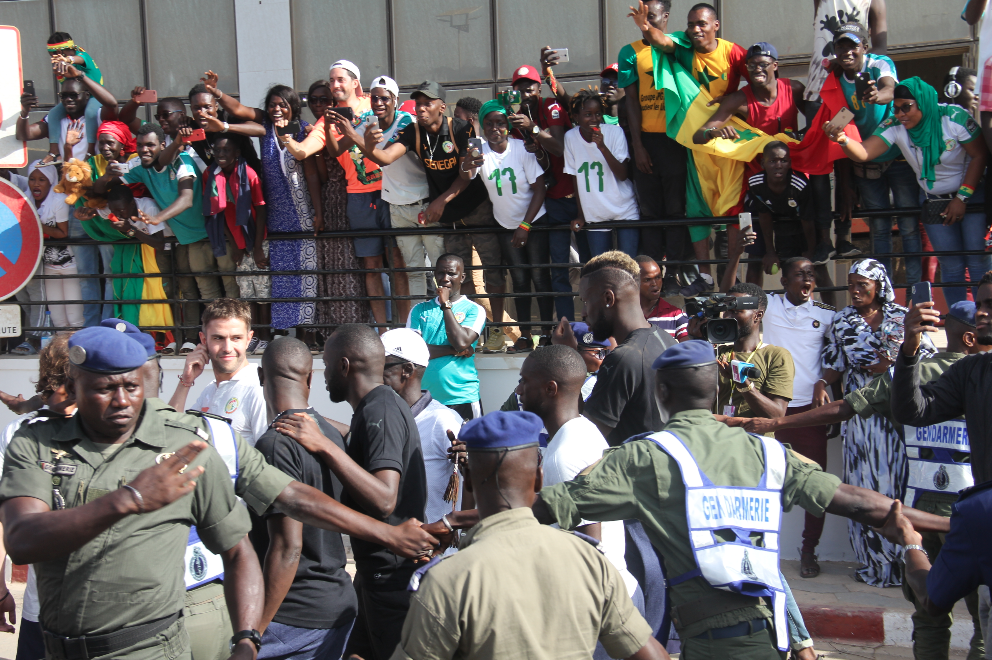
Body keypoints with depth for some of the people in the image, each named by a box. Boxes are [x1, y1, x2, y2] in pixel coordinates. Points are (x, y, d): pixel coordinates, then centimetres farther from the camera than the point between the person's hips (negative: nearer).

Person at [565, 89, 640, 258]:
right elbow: (575, 178, 4)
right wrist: (581, 215, 6)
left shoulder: (614, 132, -10)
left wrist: (602, 147, -28)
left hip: (625, 211, -1)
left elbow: (623, 175, -17)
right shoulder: (570, 137, -5)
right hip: (594, 216, 2)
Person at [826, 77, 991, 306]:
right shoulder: (895, 127, -14)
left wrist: (962, 197, -14)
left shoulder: (955, 118, -21)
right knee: (951, 265, 3)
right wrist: (843, 141, -48)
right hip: (933, 201, 3)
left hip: (971, 194, -3)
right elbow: (863, 153, -26)